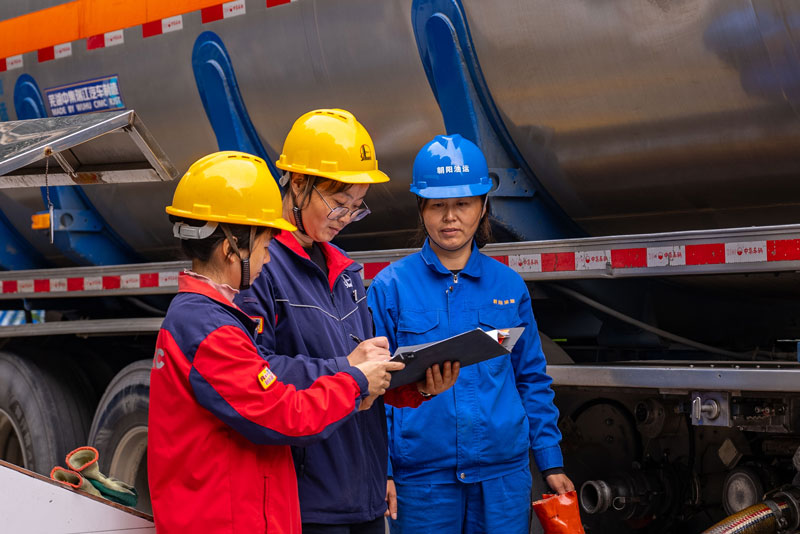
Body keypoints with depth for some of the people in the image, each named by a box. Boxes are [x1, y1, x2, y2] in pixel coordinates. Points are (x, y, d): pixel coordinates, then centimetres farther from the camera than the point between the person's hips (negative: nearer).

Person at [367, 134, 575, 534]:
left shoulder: (508, 285, 7)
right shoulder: (390, 287, -1)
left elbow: (532, 379, 12)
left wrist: (551, 462, 9)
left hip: (503, 476, 2)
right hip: (421, 478, -2)